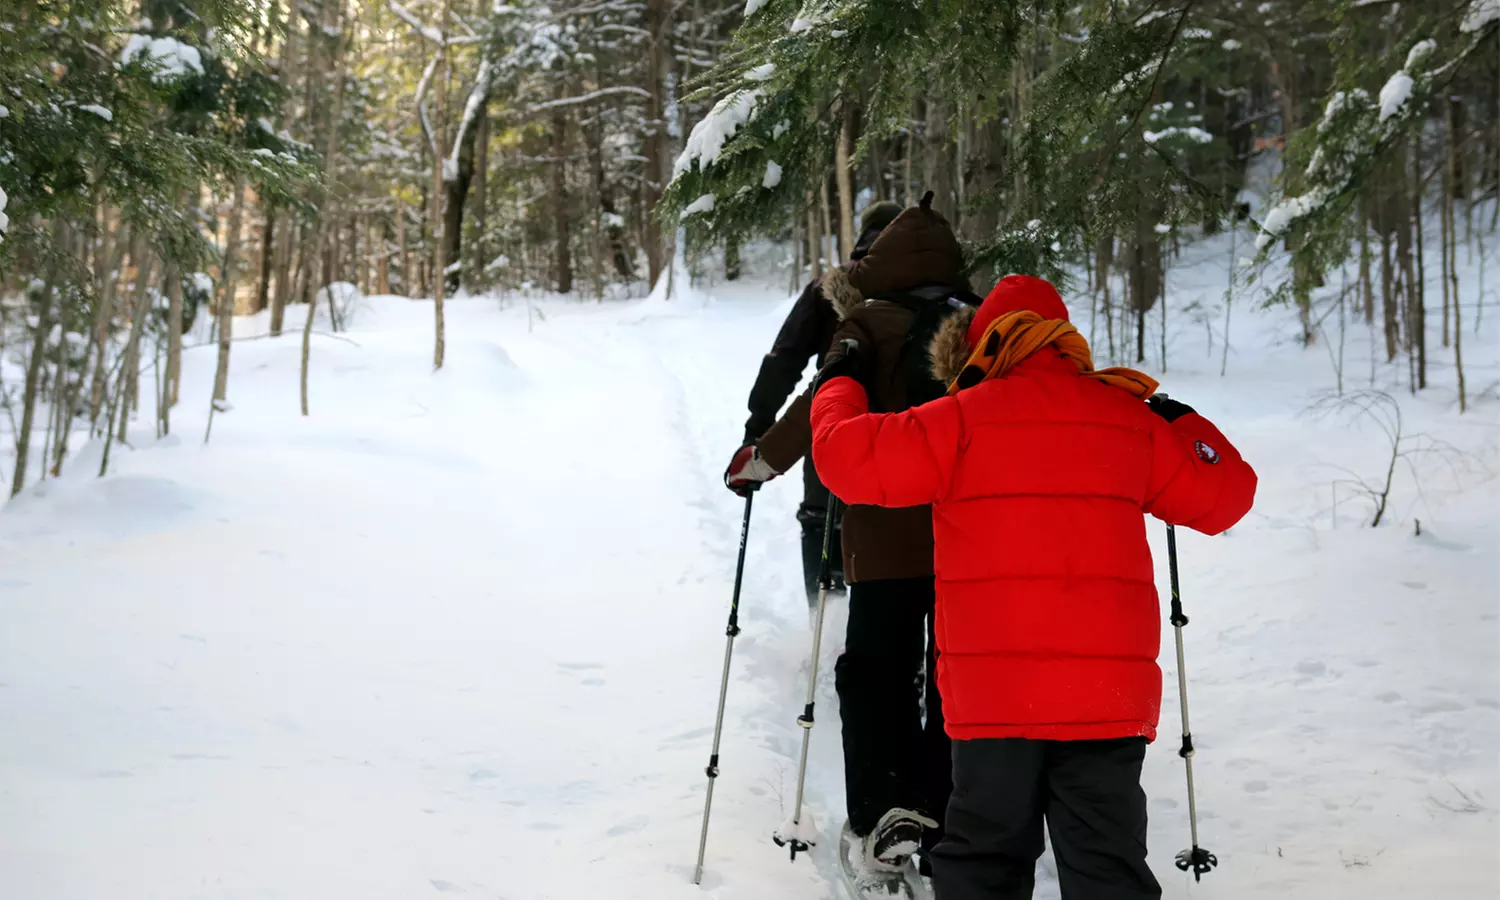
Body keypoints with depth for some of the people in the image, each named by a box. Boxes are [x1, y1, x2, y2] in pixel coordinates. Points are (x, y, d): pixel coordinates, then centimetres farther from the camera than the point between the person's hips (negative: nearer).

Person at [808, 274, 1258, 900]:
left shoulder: (965, 418, -2)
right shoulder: (1130, 417, 9)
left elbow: (849, 460, -4)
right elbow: (1224, 495, 18)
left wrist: (841, 387, 15)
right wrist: (1181, 424, 35)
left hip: (994, 692, -2)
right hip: (1109, 695, 2)